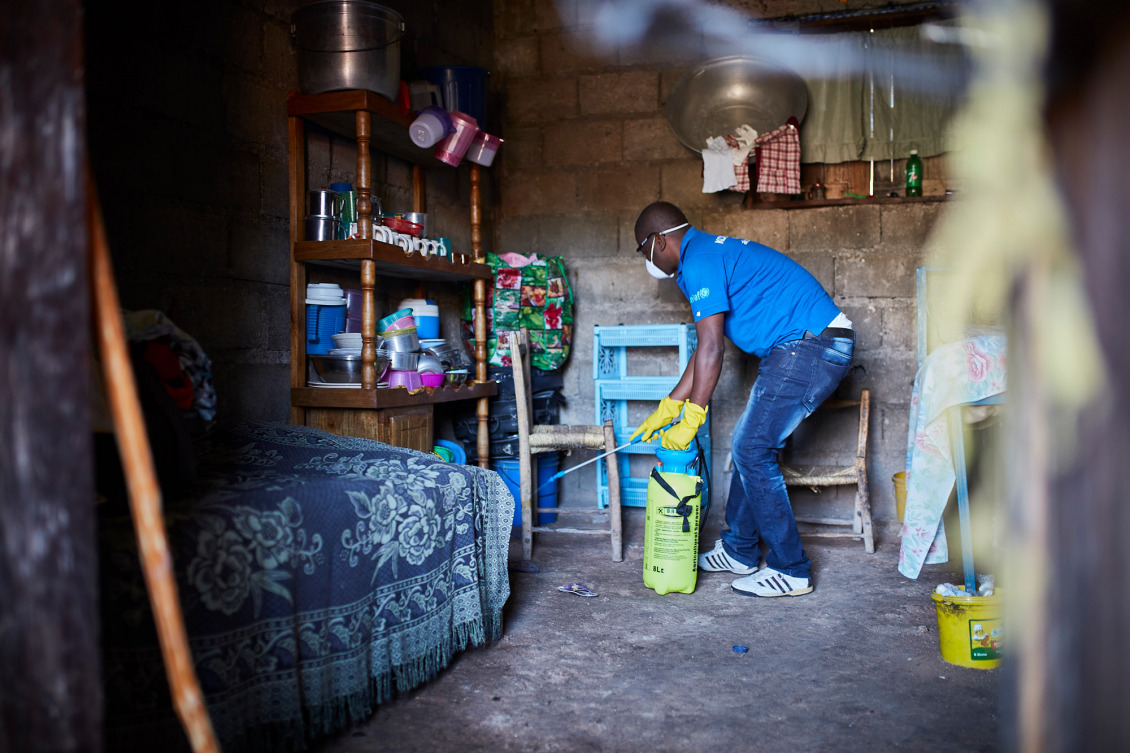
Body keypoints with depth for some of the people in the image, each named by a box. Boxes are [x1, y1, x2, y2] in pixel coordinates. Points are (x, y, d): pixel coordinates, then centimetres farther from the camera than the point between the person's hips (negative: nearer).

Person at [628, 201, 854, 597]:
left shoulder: (698, 261, -11)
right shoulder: (713, 251, 21)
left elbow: (712, 348, -18)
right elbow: (706, 349, 22)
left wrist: (691, 420, -12)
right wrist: (666, 409, 22)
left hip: (809, 348, -10)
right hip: (811, 347, 10)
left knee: (752, 450, -7)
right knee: (751, 445, 14)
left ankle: (790, 571, 3)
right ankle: (740, 550, 25)